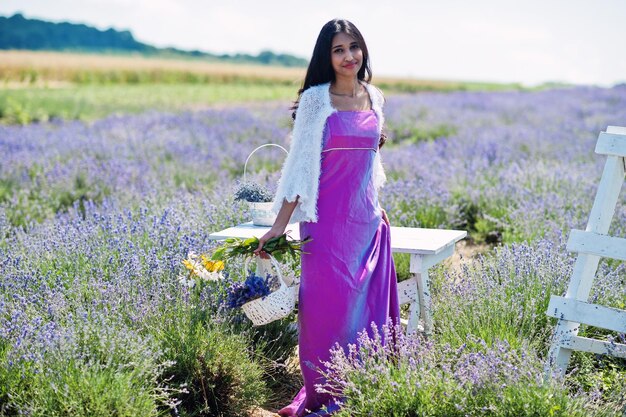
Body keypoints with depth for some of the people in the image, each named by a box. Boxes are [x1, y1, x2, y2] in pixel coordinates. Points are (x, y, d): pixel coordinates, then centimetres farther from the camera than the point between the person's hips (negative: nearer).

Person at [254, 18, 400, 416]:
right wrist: (280, 224, -12)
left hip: (367, 220, 5)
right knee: (328, 309, -2)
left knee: (368, 307, 7)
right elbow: (301, 163, -8)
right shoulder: (316, 99, -7)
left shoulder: (374, 98, 9)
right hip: (328, 221, -5)